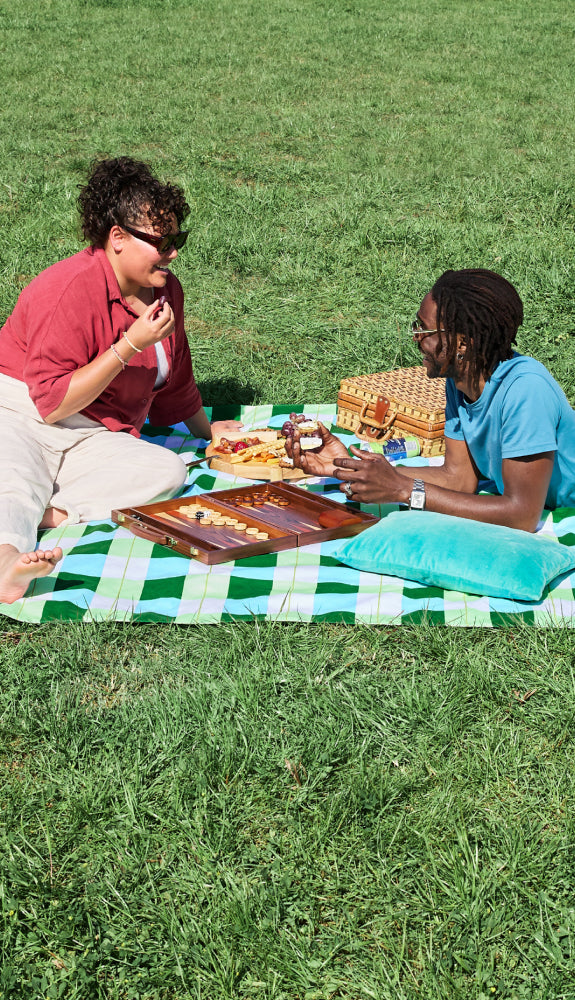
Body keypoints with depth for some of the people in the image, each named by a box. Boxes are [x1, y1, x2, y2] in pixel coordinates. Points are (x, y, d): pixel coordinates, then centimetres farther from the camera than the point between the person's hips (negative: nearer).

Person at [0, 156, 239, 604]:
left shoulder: (166, 290, 7)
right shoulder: (69, 290, -16)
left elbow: (172, 379, 26)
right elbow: (52, 403, -20)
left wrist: (205, 429, 38)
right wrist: (130, 345, -23)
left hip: (94, 440, 6)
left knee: (168, 469, -24)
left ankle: (48, 511, -39)